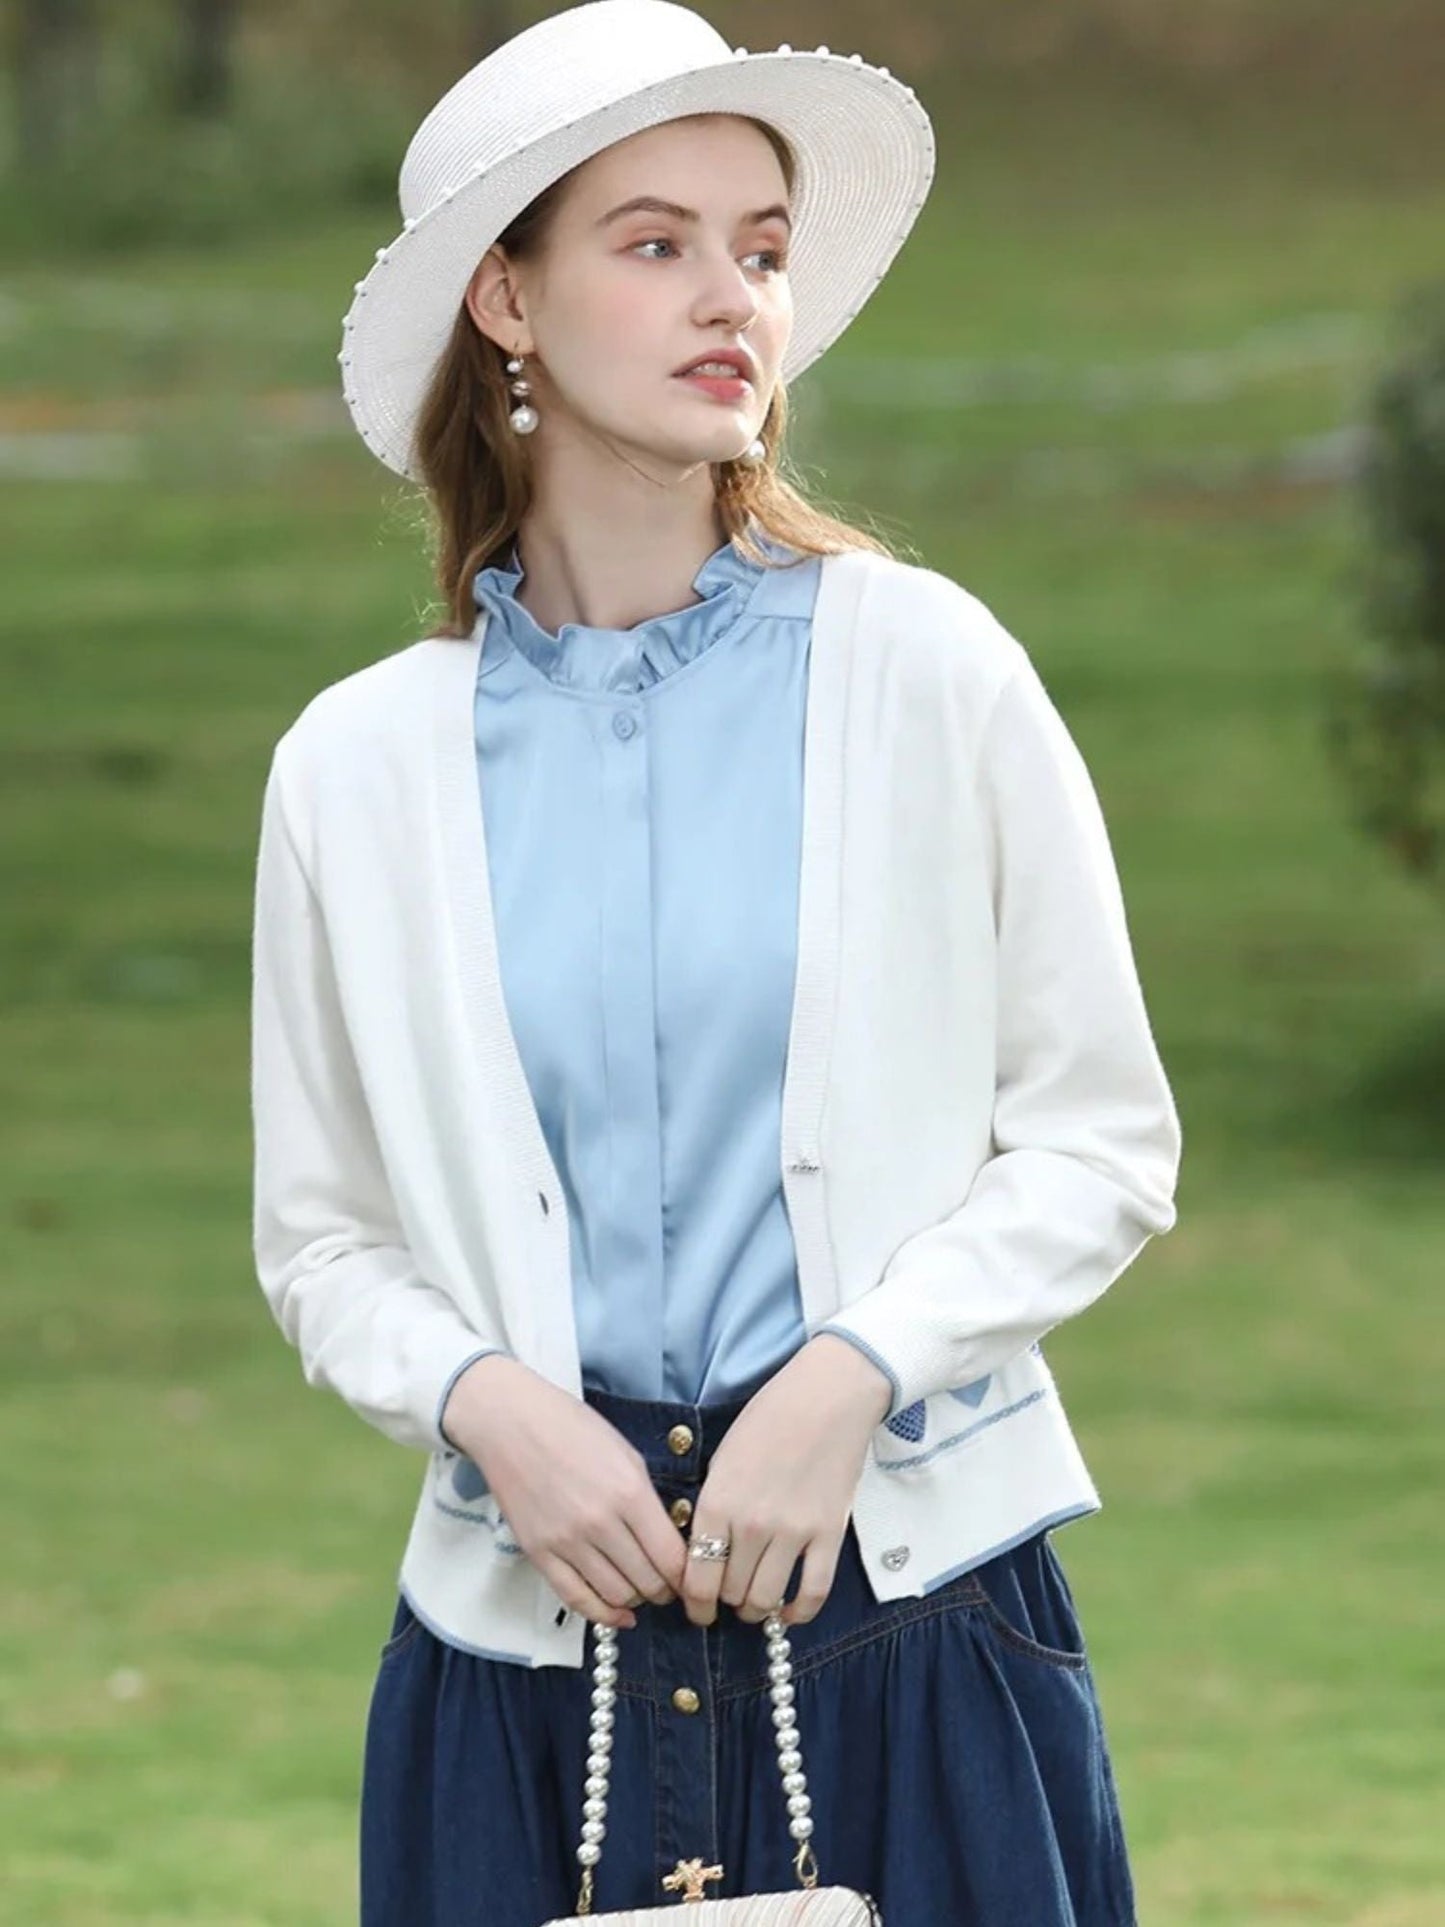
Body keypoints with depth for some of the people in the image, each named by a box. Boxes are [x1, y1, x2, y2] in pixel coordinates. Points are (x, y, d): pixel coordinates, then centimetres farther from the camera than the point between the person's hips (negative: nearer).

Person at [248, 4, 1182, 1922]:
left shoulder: (924, 668, 0)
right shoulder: (362, 763, 3)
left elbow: (1105, 1140, 2)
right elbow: (323, 1241, 9)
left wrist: (853, 1376, -11)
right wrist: (484, 1398, -10)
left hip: (916, 1615, -1)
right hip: (530, 1645, 1)